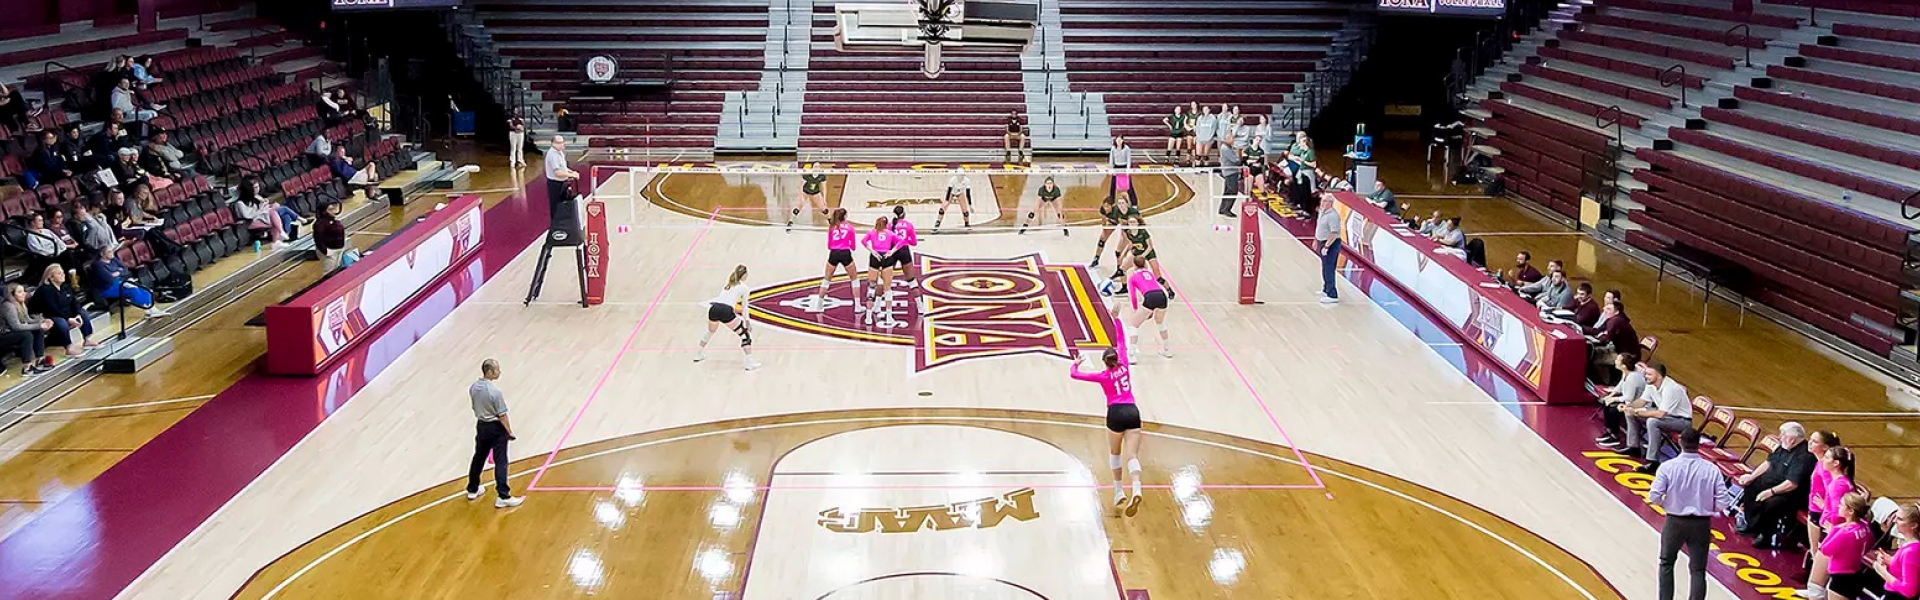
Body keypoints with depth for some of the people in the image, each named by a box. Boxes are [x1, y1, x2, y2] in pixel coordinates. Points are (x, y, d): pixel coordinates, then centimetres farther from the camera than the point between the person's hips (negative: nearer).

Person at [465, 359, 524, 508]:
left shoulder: (473, 388, -4)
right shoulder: (495, 391, -25)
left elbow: (475, 408, 9)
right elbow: (502, 416, -19)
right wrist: (510, 432, -8)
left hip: (481, 426, 7)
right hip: (497, 429, -7)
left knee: (478, 458, 22)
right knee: (500, 463, -1)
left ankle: (472, 490, 35)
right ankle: (503, 497, 0)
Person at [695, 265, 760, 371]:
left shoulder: (728, 283, 27)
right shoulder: (744, 287, 12)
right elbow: (745, 307, 17)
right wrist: (748, 322, 28)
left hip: (713, 308, 6)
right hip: (726, 311, -6)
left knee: (710, 331, 35)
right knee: (745, 334, 6)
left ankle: (698, 354, 48)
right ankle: (750, 362, -3)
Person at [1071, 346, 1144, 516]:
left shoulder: (1103, 375, 6)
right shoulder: (1123, 366, 12)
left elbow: (1073, 374, 10)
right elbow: (1122, 346, 28)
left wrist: (1077, 362, 30)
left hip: (1116, 413, -2)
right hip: (1133, 411, 2)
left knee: (1115, 453, 20)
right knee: (1132, 456, -7)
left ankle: (1118, 492, 21)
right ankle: (1136, 488, -30)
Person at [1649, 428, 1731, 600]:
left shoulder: (1668, 467, -12)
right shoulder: (1712, 469, -7)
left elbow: (1654, 497, -16)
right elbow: (1723, 503, -8)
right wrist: (1705, 507, 11)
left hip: (1674, 522, -1)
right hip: (1701, 524, 1)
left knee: (1666, 564, 19)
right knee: (1698, 570, 9)